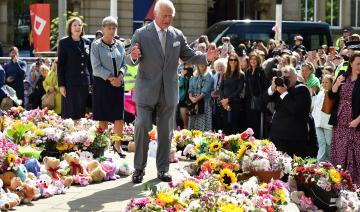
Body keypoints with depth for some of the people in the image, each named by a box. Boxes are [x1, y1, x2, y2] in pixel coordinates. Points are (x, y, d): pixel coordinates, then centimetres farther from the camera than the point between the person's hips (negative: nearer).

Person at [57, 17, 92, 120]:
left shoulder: (87, 42, 11)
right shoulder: (64, 43, 0)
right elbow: (60, 64, -3)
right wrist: (61, 84, -8)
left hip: (84, 83, 4)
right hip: (70, 83, -4)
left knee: (81, 112, 4)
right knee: (70, 113, -5)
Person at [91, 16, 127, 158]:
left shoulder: (120, 45, 11)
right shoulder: (96, 45, -2)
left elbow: (124, 64, 11)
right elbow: (96, 67, -8)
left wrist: (120, 76, -8)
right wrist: (110, 78, -14)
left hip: (118, 83, 4)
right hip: (102, 83, -4)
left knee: (119, 116, 0)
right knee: (103, 116, 0)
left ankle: (117, 145, 13)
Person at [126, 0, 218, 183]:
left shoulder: (177, 35, 5)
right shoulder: (141, 34, -6)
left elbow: (189, 56, 9)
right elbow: (129, 61, -8)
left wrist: (206, 58, -10)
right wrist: (133, 57, -33)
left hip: (169, 92, 3)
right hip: (147, 91, -3)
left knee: (165, 132, 9)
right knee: (142, 127, -7)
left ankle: (163, 169, 19)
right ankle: (139, 168, 7)